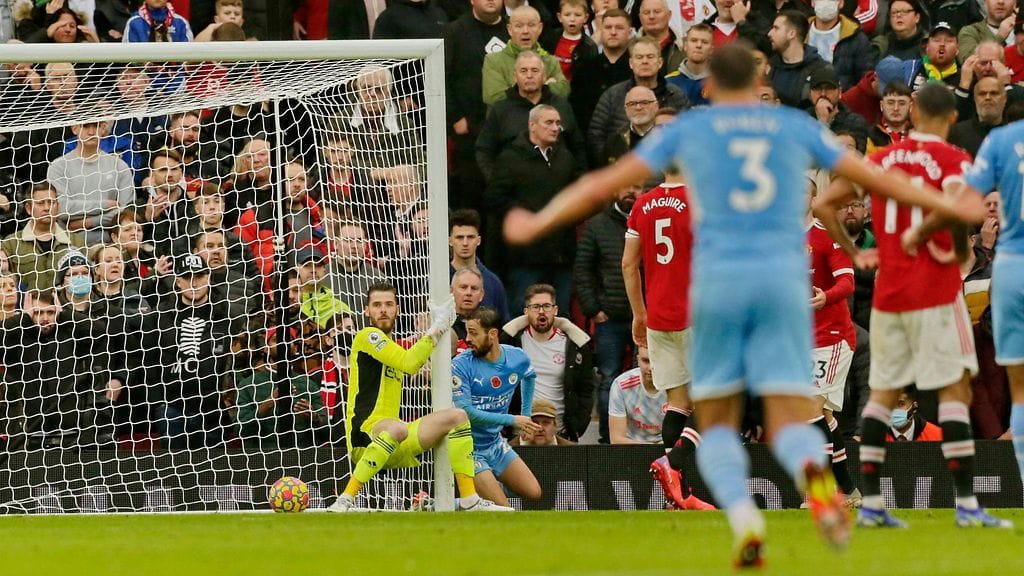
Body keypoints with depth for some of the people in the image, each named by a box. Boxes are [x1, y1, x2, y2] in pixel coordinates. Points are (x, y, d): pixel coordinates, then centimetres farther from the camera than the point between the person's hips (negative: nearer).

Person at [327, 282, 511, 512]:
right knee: (397, 428, -42)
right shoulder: (368, 336, -5)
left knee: (457, 416, 6)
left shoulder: (393, 347, 23)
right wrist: (436, 329, -8)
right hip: (365, 437, -10)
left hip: (396, 449, 10)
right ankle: (345, 500, -38)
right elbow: (409, 363, -16)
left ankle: (470, 500, -2)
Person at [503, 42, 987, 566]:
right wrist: (949, 206, 33)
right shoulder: (797, 127, 14)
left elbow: (602, 184, 11)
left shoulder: (688, 129, 11)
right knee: (789, 429, -3)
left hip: (718, 284, -1)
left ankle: (745, 523, -18)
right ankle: (813, 474, -43)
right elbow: (878, 178, 20)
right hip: (783, 282, 1)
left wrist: (539, 223, 23)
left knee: (717, 429, 12)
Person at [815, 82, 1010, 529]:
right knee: (955, 389, -3)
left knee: (883, 392, 11)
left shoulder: (882, 159, 9)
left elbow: (823, 205, 8)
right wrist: (921, 234, -11)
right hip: (935, 291, -5)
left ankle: (870, 503, 7)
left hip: (887, 291, 5)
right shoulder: (952, 160, -6)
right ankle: (966, 504, -9)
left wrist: (853, 253, 12)